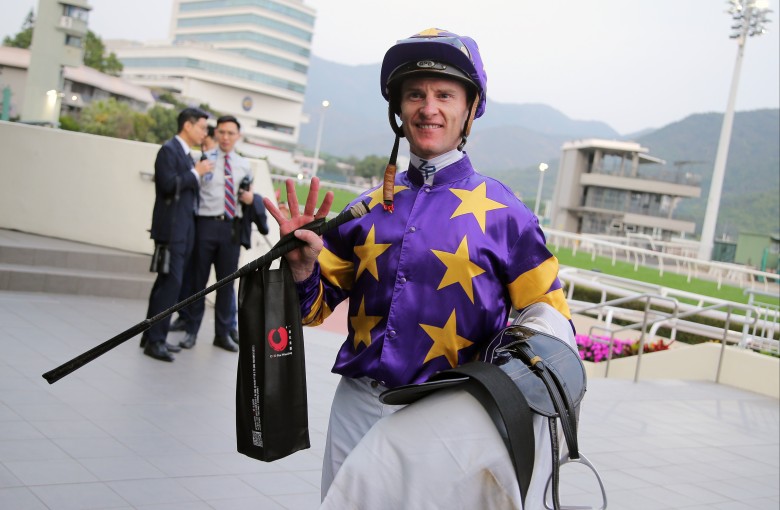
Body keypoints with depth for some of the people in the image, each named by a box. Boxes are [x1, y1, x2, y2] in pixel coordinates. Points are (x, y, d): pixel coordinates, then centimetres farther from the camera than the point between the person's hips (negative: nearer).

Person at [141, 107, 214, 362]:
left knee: (167, 283, 12)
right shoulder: (169, 150, -9)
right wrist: (196, 173, -14)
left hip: (183, 229, 9)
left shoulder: (187, 155, 18)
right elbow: (168, 185, -20)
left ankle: (153, 336, 18)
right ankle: (155, 340, -8)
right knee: (171, 283, -12)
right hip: (171, 229, -9)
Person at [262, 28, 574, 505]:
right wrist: (304, 268, -9)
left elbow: (548, 312, 1)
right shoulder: (369, 207, 7)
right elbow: (320, 306, 11)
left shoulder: (501, 210, -4)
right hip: (357, 406, 4)